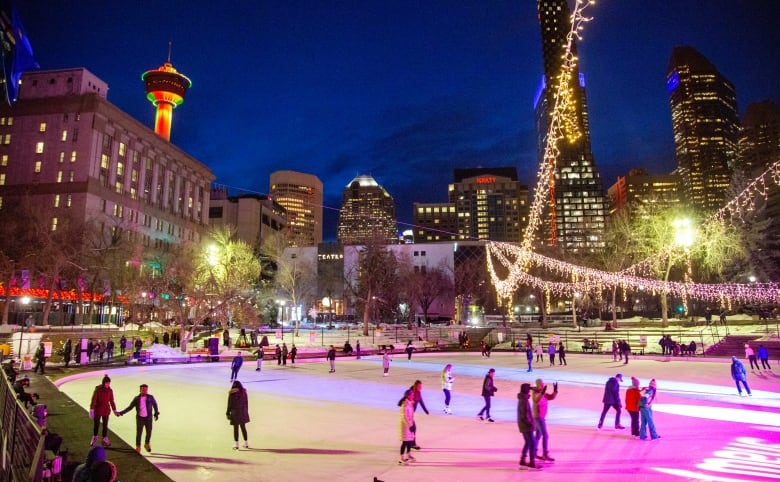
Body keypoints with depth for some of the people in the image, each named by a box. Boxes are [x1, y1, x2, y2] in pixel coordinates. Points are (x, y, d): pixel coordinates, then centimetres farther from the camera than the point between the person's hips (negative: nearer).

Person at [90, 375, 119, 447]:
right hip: (97, 411, -2)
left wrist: (114, 410, 3)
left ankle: (105, 440, 18)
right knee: (96, 425, 10)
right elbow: (93, 400, -12)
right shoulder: (97, 389, -14)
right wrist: (91, 410, -15)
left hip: (106, 411, 2)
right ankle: (94, 438, 34)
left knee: (105, 425, 7)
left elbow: (111, 401, 2)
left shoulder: (110, 390, -5)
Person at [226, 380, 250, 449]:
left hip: (235, 412, -4)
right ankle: (246, 443, 21)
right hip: (243, 412, 4)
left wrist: (228, 413, 2)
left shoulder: (232, 394, -12)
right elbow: (246, 403, 5)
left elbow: (229, 404, -8)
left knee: (235, 428, 5)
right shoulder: (244, 392, -1)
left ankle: (236, 444, 7)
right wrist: (246, 412, 15)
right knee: (243, 427, 14)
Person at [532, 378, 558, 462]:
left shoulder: (543, 393, 6)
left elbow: (551, 397, 8)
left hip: (542, 417, 9)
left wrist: (555, 390, -7)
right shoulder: (535, 393, -20)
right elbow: (536, 400, -40)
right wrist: (542, 392, -50)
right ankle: (545, 455, -4)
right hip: (538, 417, -9)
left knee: (538, 435, 15)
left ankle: (534, 453, 23)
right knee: (545, 436, -9)